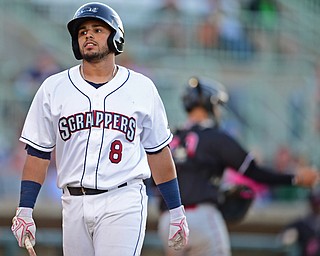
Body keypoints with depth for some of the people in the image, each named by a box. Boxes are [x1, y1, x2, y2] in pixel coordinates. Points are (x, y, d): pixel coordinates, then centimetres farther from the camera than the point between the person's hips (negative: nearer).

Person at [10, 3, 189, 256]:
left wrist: (177, 212, 10)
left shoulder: (141, 88, 7)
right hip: (74, 204, 2)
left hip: (124, 204, -2)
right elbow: (38, 153, 7)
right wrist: (25, 211, -1)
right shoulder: (53, 88, 7)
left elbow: (158, 152, 11)